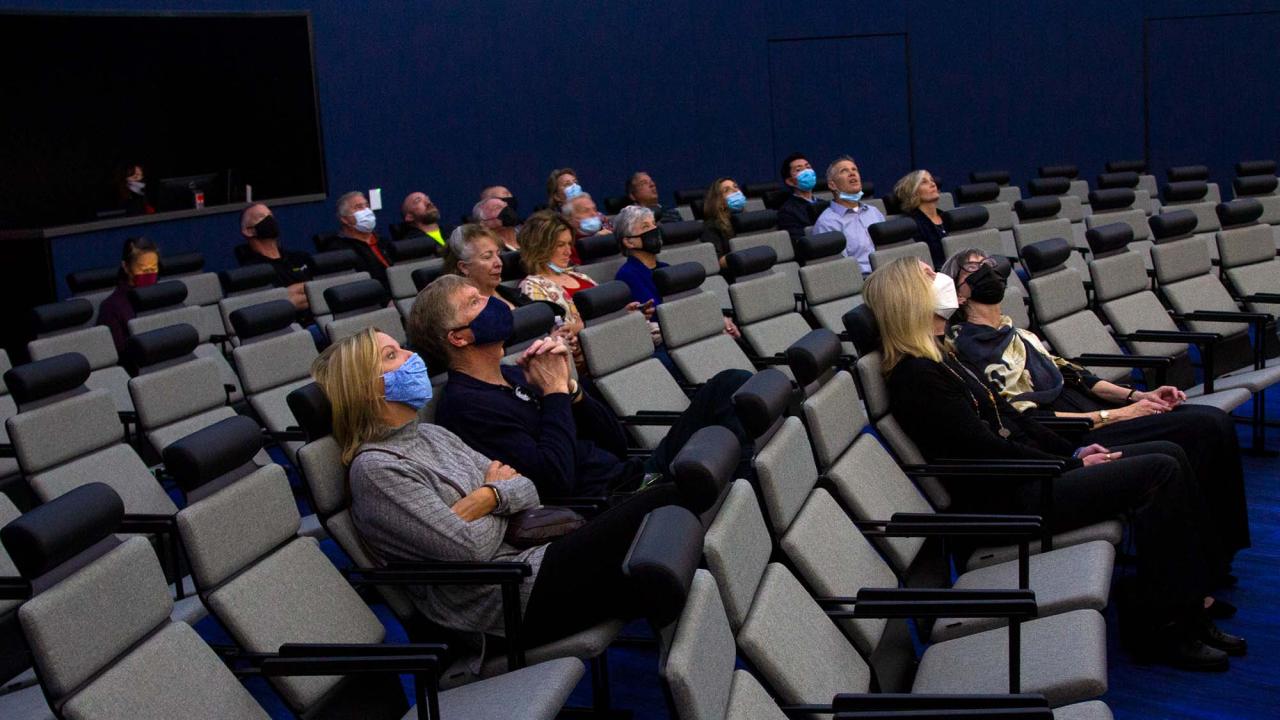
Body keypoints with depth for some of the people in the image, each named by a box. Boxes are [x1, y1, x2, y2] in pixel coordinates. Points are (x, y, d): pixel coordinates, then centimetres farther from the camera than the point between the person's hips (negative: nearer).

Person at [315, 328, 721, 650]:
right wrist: (492, 495, 0)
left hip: (527, 563, 9)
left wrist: (488, 496, -9)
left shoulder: (431, 434, 15)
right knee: (670, 504, -15)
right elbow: (466, 551, -18)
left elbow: (527, 493, 11)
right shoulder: (374, 468, -11)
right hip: (507, 605, -8)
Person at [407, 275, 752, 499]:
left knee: (729, 385, -4)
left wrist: (570, 385, -2)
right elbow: (555, 479, -22)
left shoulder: (516, 376, 17)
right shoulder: (462, 405, -9)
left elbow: (616, 444, 14)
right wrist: (555, 391, -10)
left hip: (636, 476, 9)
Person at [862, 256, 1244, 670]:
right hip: (1007, 502, -10)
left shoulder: (939, 358, 14)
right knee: (1160, 473, -15)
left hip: (1024, 474, 10)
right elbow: (987, 450, -18)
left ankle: (1192, 610, 6)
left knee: (1169, 455, 2)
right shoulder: (916, 376, -17)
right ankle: (1165, 629, -7)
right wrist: (1073, 466, -10)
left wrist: (1074, 452, 7)